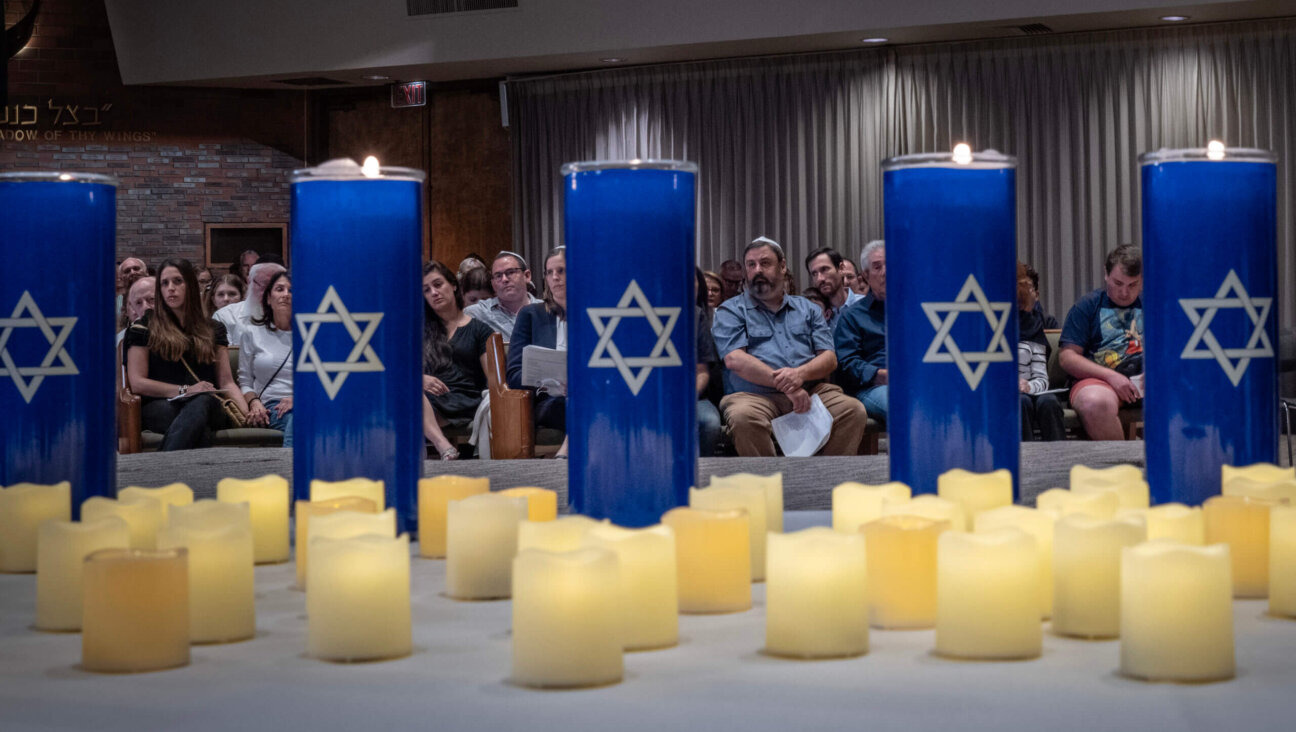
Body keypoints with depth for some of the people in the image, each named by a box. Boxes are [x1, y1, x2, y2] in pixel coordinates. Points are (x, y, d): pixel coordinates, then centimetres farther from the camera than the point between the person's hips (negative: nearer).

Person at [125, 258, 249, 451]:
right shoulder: (144, 328, 15)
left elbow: (227, 382, 17)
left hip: (209, 406, 2)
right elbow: (137, 383, 5)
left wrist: (246, 412, -3)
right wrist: (185, 391, -5)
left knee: (203, 401, -41)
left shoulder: (213, 330, 24)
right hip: (159, 405, -2)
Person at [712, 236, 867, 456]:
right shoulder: (731, 311, 12)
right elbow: (734, 359, -5)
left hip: (811, 391, 3)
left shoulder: (807, 308, 23)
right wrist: (786, 386, -15)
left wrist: (800, 374, -12)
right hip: (755, 395, -3)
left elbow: (829, 358, 12)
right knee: (743, 417, -38)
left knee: (854, 411, -25)